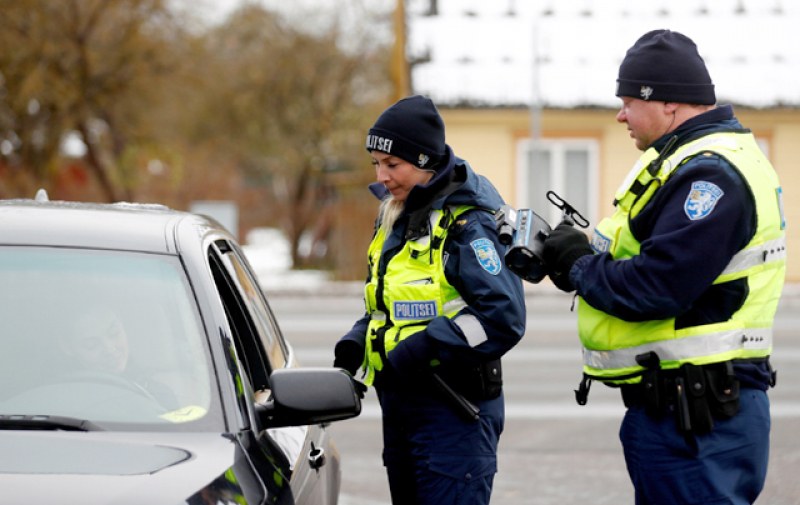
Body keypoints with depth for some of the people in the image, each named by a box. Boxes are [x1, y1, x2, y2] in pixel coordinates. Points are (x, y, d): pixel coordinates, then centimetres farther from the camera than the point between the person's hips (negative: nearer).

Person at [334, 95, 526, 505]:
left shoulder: (467, 224, -14)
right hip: (400, 406, 9)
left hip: (454, 413, -9)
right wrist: (357, 341, 3)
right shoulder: (394, 219, 13)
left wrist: (423, 348, -25)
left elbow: (503, 319, -22)